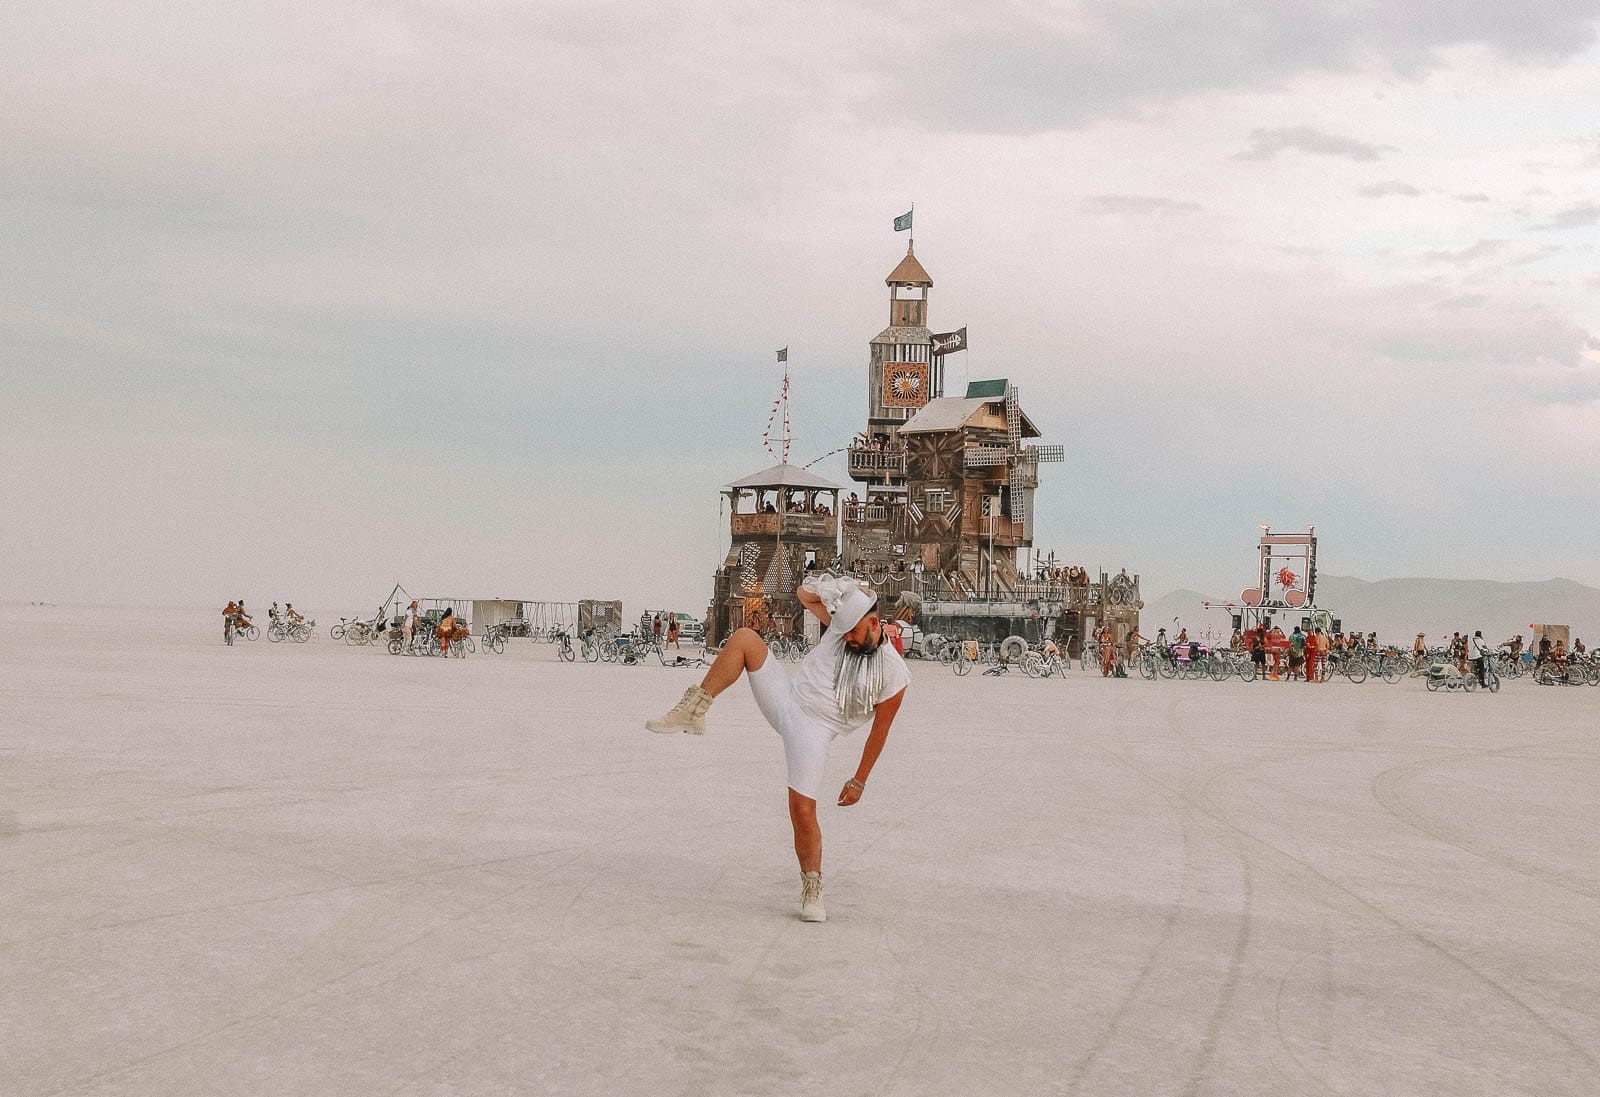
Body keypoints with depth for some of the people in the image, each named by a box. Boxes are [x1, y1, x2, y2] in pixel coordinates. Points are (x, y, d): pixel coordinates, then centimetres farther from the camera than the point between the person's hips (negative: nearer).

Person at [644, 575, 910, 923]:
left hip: (813, 730, -5)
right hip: (785, 699, 5)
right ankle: (693, 712, -14)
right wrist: (828, 589, -8)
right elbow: (804, 594, 14)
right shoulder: (841, 625, 4)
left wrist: (859, 781, 0)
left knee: (803, 810, -17)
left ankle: (812, 890, 5)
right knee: (745, 637, -14)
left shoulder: (894, 674, -8)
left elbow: (880, 730, -2)